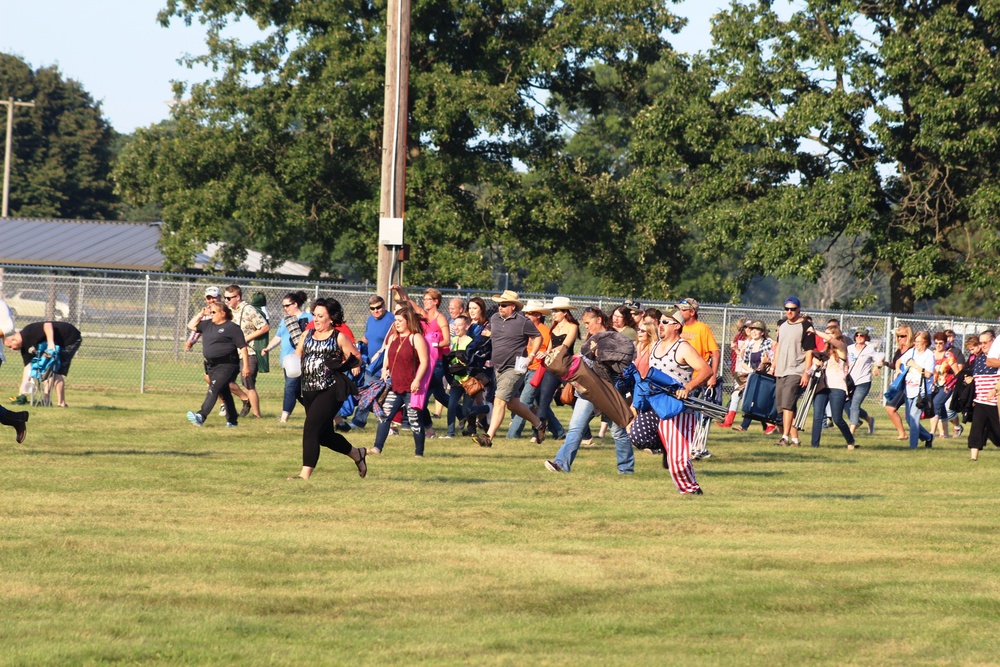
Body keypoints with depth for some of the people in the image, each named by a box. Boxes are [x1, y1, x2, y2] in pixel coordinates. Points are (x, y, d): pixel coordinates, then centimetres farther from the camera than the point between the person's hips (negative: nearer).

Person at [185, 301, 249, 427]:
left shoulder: (232, 327, -9)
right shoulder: (208, 325, 13)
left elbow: (242, 347, -10)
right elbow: (191, 326, 18)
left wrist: (246, 366, -13)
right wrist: (200, 314, 9)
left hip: (227, 365, -8)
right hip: (212, 365, 8)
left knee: (214, 389, -20)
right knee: (224, 393, 15)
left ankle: (201, 416, -31)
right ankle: (232, 419, 26)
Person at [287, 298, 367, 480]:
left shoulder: (339, 338, -3)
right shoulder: (307, 335, 13)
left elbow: (355, 360, -3)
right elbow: (296, 356, 16)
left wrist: (341, 365, -22)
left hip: (331, 391, -7)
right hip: (309, 390, 7)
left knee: (311, 429, -17)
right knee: (324, 435, 15)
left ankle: (305, 473, -16)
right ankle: (357, 453, 38)